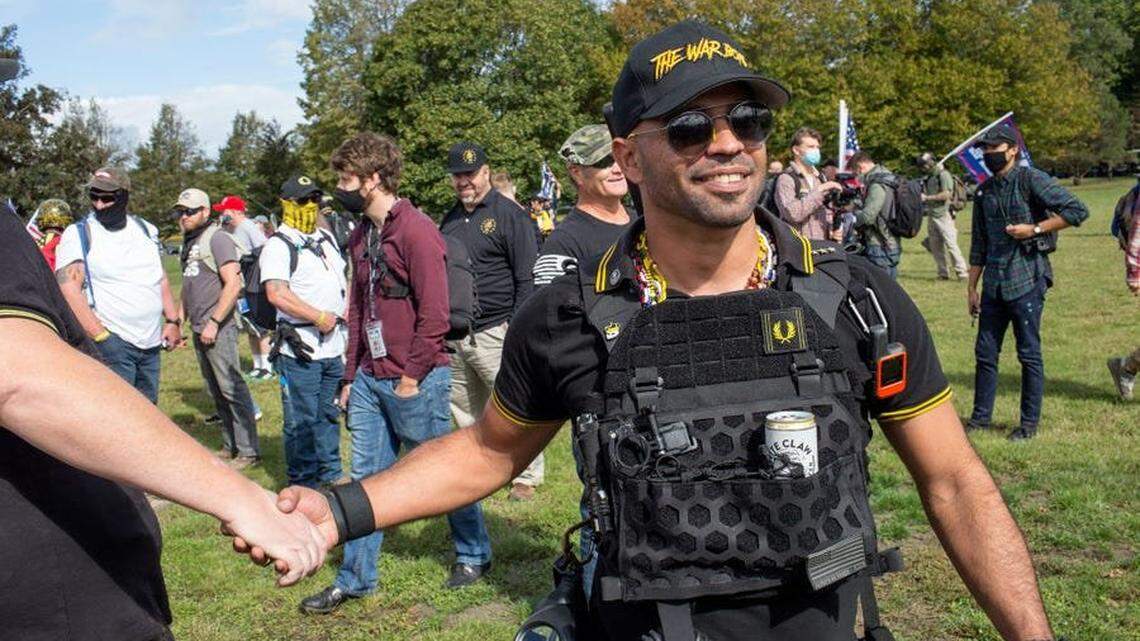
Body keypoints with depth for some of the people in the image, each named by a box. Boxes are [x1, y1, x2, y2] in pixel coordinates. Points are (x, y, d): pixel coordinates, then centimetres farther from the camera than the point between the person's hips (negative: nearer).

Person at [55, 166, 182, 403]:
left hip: (151, 343, 6)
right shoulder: (78, 235, -7)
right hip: (113, 343, -6)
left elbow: (161, 278, 19)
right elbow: (69, 290, -15)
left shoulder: (146, 229, 12)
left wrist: (173, 321, 9)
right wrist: (101, 336, -22)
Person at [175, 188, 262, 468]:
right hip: (198, 328, 9)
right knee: (216, 391, 13)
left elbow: (233, 285, -17)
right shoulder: (188, 242, 16)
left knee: (231, 388, -8)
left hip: (219, 327, -9)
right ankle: (230, 445, 22)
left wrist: (214, 323, -19)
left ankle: (248, 451, -3)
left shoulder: (217, 238, -10)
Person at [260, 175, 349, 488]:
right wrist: (319, 317, -21)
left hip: (334, 346, 8)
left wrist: (346, 313, 9)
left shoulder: (326, 238, 17)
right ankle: (302, 483, 9)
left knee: (329, 414, 17)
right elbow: (277, 294, -21)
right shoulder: (278, 245, -9)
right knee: (302, 419, -1)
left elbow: (342, 280, 27)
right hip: (300, 348, -8)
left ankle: (330, 473, 28)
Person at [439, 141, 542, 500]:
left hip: (495, 333, -7)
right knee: (464, 414, 14)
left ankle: (528, 475, 9)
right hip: (454, 336, 7)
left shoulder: (509, 214, -5)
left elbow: (526, 279, -9)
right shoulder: (450, 220, 16)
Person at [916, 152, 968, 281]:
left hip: (943, 216, -9)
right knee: (935, 246, 7)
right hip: (931, 216, 9)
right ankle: (943, 273, 13)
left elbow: (946, 194, -19)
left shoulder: (943, 175, -10)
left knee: (951, 244, -8)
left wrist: (927, 197, -17)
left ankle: (961, 271, -3)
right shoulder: (929, 177, 17)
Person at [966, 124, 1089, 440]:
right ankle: (980, 417, 20)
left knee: (1029, 354, 2)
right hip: (993, 283, 6)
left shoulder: (1032, 180, -7)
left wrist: (1034, 229, -15)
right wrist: (971, 287, 15)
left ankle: (1030, 423, 12)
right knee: (985, 352, 9)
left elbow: (1078, 210, -13)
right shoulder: (984, 191, 13)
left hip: (1026, 280, -6)